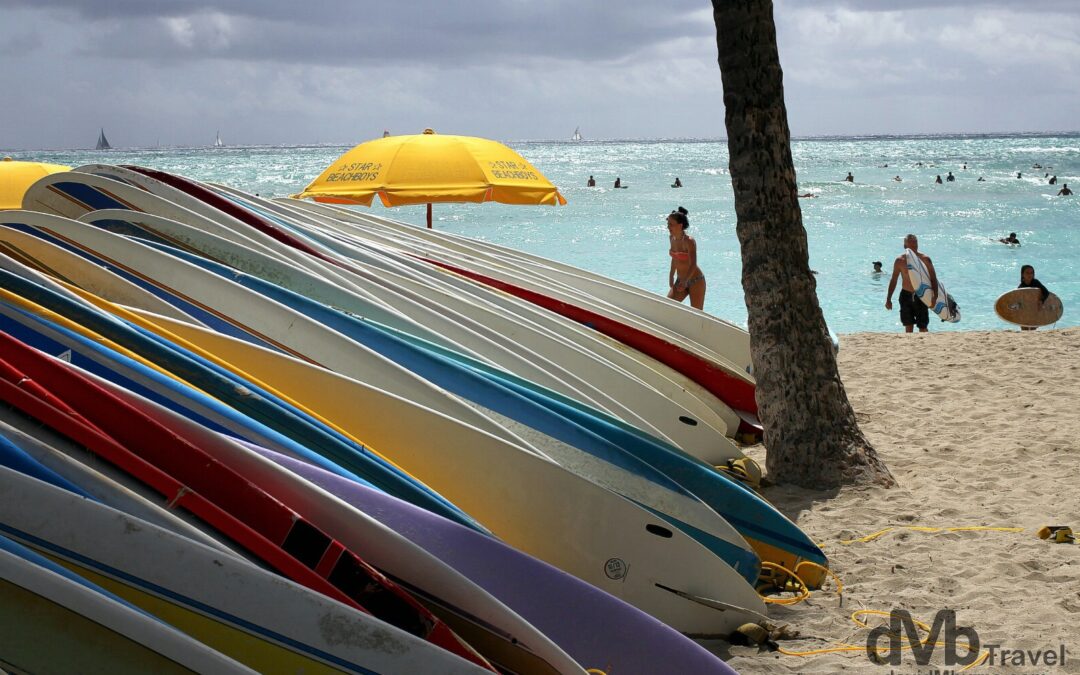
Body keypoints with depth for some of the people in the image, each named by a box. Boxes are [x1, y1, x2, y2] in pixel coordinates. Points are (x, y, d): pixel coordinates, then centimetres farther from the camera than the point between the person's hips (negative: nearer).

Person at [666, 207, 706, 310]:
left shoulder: (689, 241, -22)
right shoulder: (672, 238, 1)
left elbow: (693, 265, -28)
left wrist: (685, 281, -38)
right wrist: (671, 276, 16)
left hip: (696, 281, -7)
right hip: (680, 280, 7)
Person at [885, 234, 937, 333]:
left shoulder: (925, 259, -7)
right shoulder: (899, 261, -3)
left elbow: (933, 279, -4)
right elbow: (893, 280, 7)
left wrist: (935, 296, -18)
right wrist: (888, 299, 6)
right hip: (906, 295, 1)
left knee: (923, 327, 1)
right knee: (908, 327, 5)